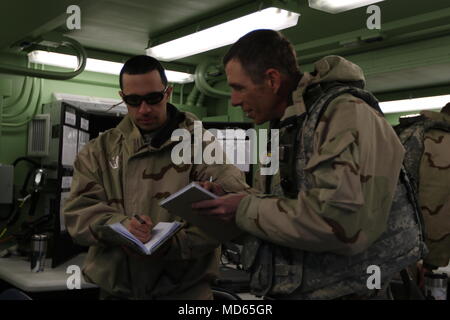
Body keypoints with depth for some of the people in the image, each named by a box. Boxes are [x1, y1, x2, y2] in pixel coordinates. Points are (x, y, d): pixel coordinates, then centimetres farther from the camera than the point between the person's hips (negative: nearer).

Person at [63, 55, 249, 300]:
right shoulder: (99, 151, 7)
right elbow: (78, 210, -1)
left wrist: (173, 243, -26)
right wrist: (118, 225, -23)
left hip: (184, 289, -2)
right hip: (115, 287, 3)